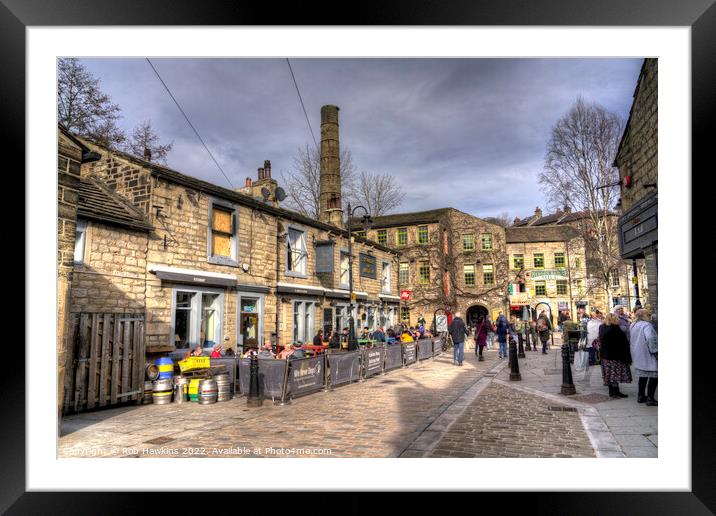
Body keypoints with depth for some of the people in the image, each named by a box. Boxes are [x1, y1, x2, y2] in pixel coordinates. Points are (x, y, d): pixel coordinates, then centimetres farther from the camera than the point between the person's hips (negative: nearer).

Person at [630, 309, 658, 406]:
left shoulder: (633, 325, 11)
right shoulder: (647, 325, -17)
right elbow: (650, 338, -31)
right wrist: (655, 351, -22)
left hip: (638, 355, 9)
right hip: (647, 355, -9)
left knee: (643, 375, 19)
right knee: (653, 376, 1)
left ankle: (640, 396, 25)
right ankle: (650, 398, 3)